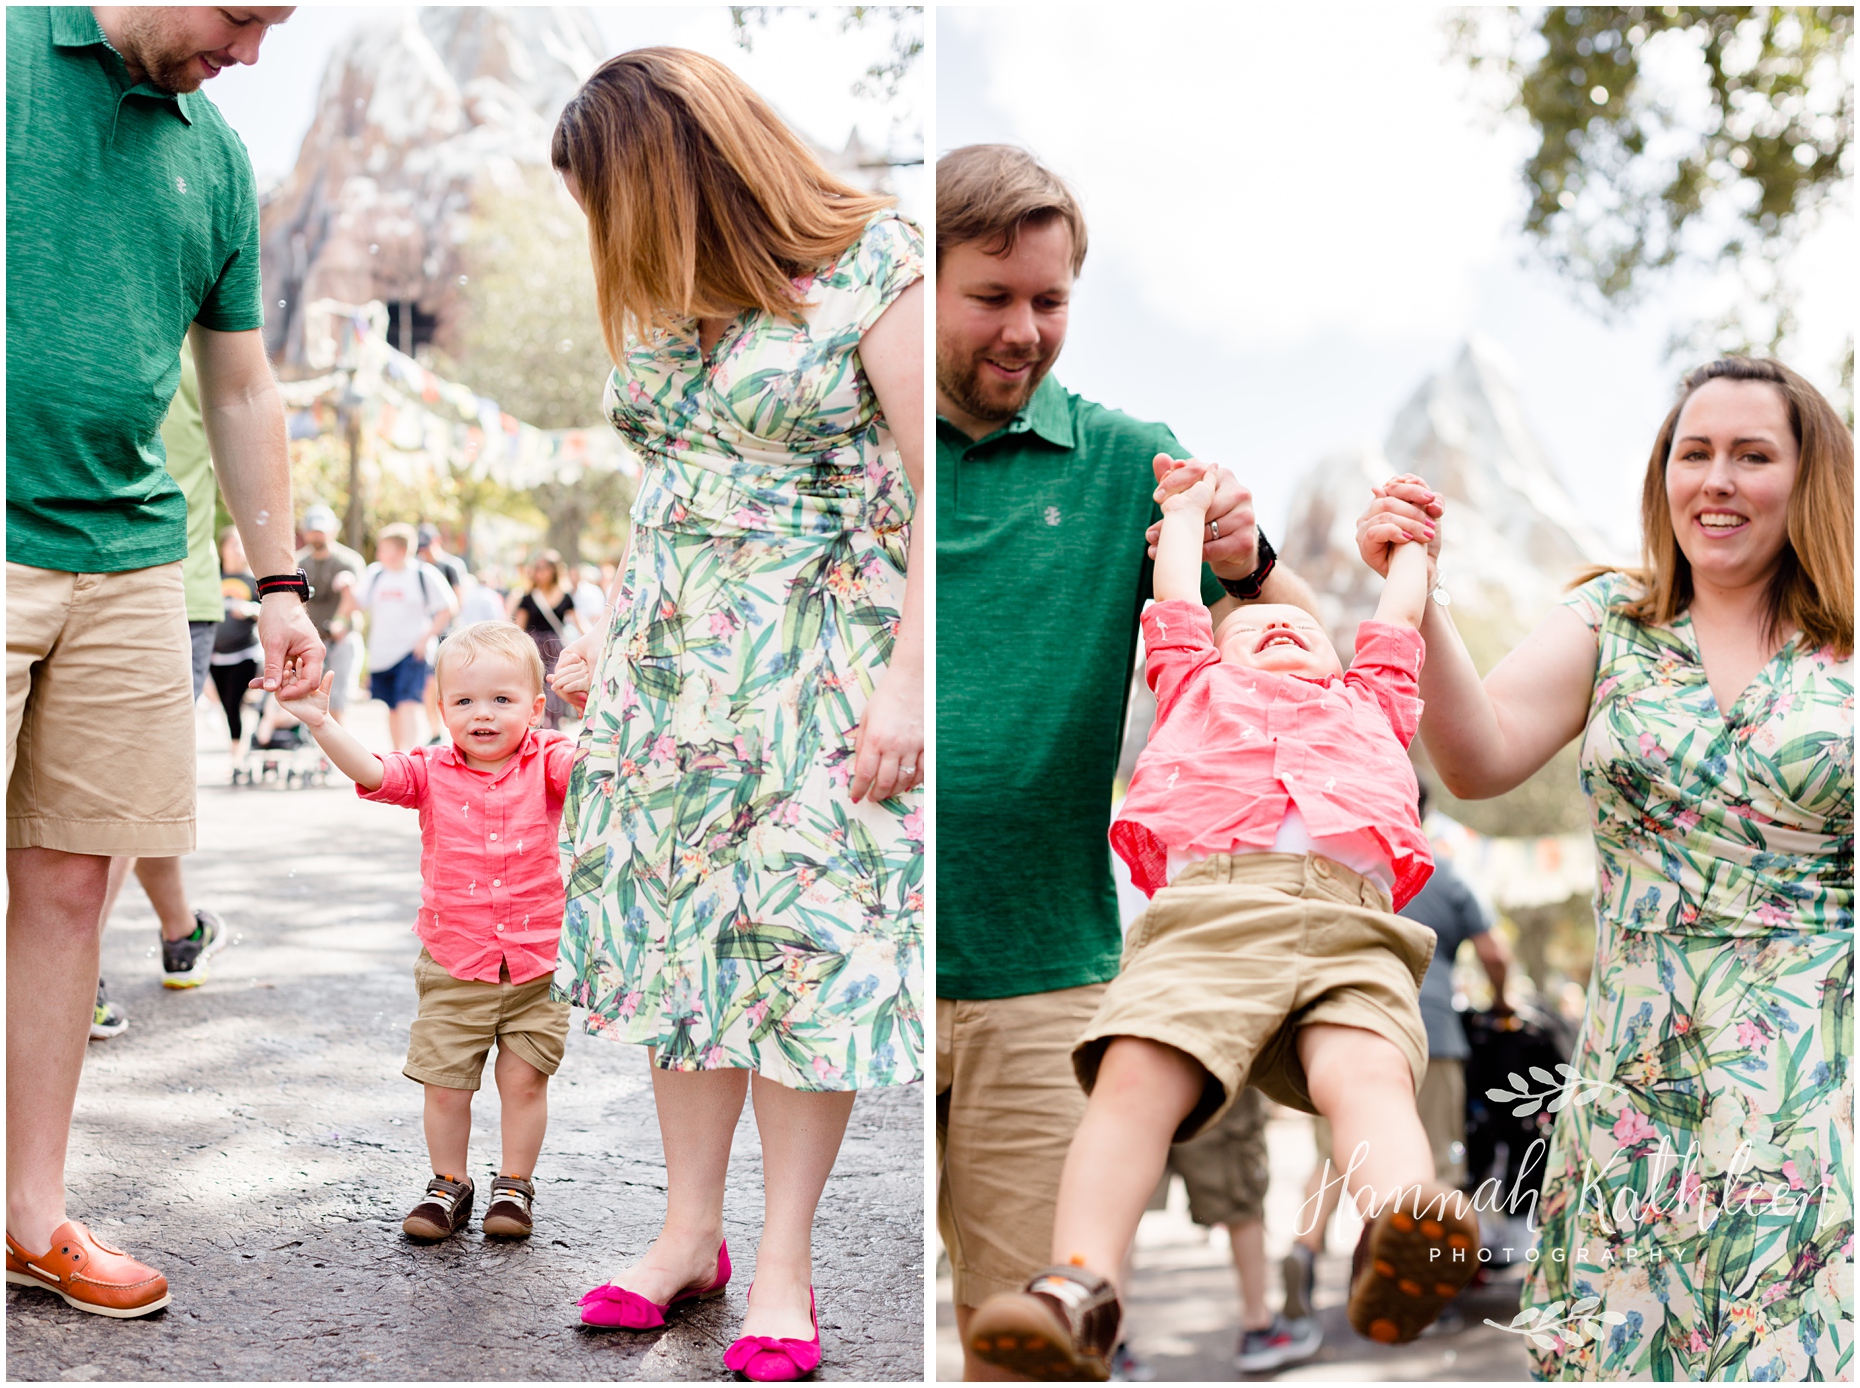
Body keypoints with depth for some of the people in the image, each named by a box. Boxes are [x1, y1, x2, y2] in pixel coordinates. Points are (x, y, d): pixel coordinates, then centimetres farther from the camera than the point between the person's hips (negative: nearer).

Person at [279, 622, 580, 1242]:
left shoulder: (548, 763, -5)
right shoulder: (431, 772, -1)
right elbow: (370, 771, -14)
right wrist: (321, 723, -29)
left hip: (537, 964, -1)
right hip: (453, 967, 1)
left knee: (524, 1078, 5)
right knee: (444, 1082, 5)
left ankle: (514, 1185, 23)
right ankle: (449, 1185, 24)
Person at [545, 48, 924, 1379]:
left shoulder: (875, 261, -9)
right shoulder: (662, 296, 11)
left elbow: (932, 488, -12)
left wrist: (906, 682, -17)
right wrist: (617, 636, 21)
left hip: (820, 651, -6)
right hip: (673, 656, 6)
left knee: (804, 940, -4)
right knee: (671, 923, 5)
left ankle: (784, 1260, 7)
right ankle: (690, 1230, 17)